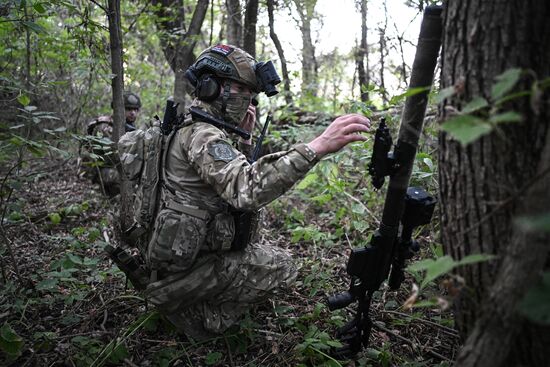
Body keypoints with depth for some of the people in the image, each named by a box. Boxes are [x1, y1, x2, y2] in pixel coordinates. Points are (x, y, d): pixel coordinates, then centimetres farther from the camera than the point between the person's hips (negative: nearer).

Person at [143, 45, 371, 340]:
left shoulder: (190, 128, 10)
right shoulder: (201, 134, -22)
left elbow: (234, 180, 16)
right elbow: (246, 190, -40)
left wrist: (242, 137, 2)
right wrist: (317, 147, -45)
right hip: (177, 273, -9)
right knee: (282, 267, -1)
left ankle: (193, 304, 16)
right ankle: (198, 315, 5)